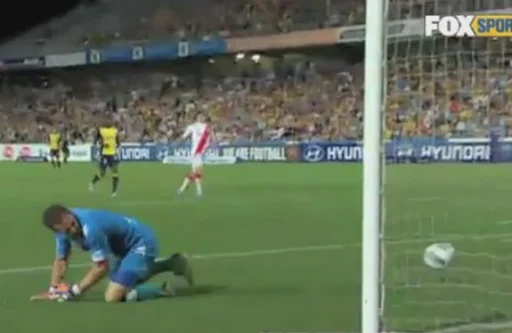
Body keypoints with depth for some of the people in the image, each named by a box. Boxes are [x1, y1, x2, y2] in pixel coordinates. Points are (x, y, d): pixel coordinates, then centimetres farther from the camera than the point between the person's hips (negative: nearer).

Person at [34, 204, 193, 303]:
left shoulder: (90, 228, -35)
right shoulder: (63, 226, -10)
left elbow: (101, 267, -23)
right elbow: (61, 260, 6)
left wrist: (74, 291, -16)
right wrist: (53, 290, -3)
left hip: (142, 243, -10)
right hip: (125, 248, 10)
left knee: (112, 297, -19)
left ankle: (161, 290, -2)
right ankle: (172, 263, 36)